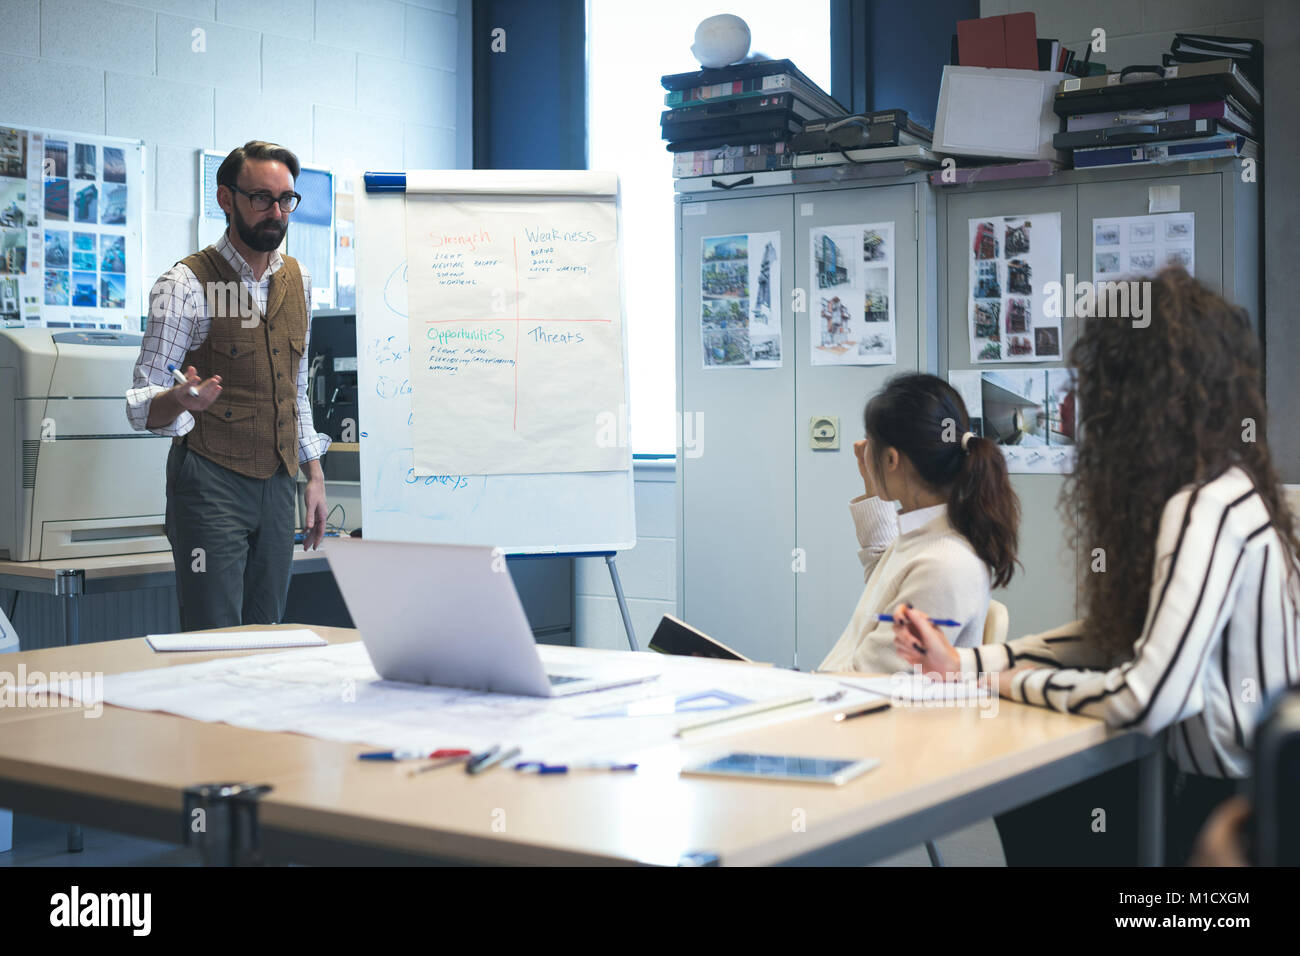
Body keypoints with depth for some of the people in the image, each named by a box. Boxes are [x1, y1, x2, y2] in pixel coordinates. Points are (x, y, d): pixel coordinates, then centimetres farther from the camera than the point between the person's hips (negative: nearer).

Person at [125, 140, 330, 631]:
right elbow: (142, 405, -13)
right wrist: (179, 400, -35)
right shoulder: (187, 283, -10)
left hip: (277, 481, 6)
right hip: (211, 483, -6)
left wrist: (315, 475, 15)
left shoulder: (298, 280, 10)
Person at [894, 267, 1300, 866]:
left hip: (1229, 813, -8)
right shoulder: (1215, 492, 6)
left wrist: (1018, 681, -12)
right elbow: (1115, 635, 10)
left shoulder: (1207, 513, -25)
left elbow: (1145, 699, -30)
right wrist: (964, 663, 5)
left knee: (1024, 800, 4)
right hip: (1202, 776, 8)